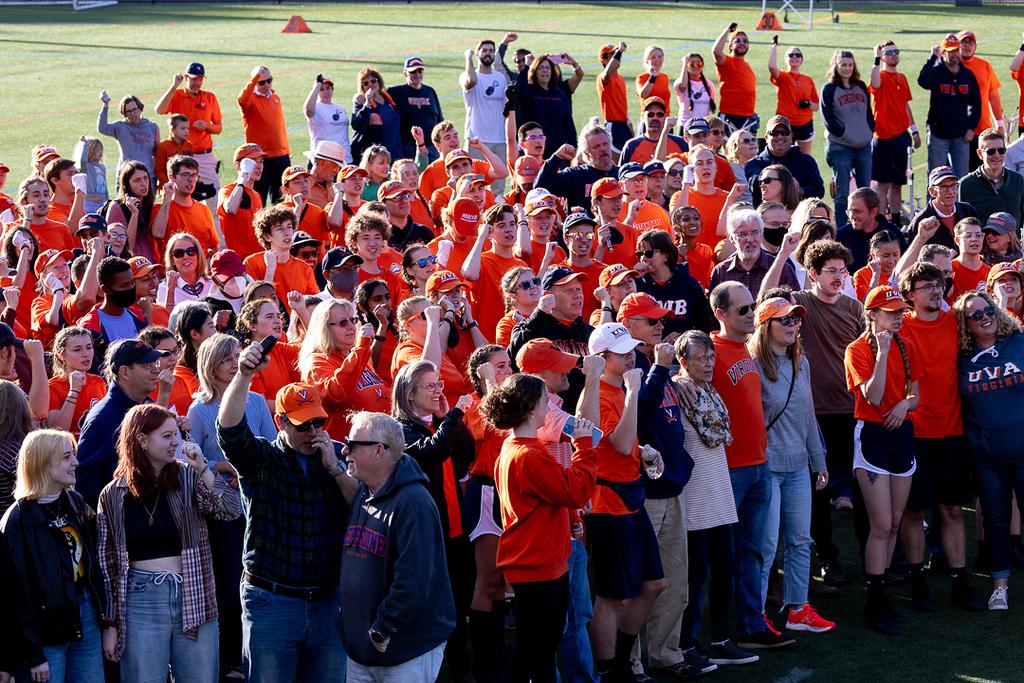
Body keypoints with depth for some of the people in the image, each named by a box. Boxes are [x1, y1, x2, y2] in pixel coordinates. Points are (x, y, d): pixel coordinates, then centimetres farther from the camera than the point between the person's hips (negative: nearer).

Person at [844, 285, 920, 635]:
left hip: (902, 433, 6)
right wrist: (883, 351, -24)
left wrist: (905, 403, -11)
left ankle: (880, 595, 18)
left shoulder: (907, 348, 8)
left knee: (893, 524, 9)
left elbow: (915, 395, 12)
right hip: (872, 435, -6)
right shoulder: (858, 350, -10)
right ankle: (875, 605, -2)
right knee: (882, 525, -9)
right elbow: (873, 397, -21)